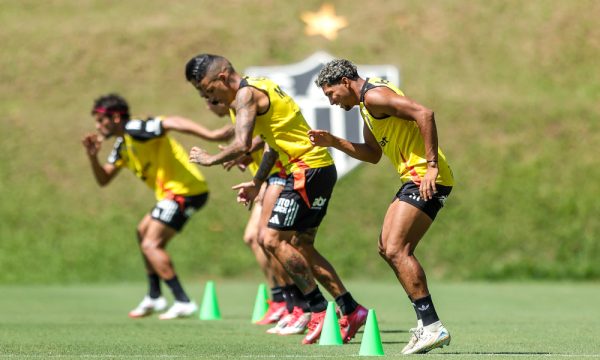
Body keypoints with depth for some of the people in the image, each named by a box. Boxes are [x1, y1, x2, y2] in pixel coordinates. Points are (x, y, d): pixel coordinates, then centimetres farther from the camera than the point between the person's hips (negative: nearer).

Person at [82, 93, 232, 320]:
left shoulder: (136, 130, -15)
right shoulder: (122, 146, 16)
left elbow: (173, 123, -30)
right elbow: (103, 180, 19)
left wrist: (210, 135, -43)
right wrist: (93, 157, -1)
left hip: (185, 190, -11)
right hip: (172, 192, 11)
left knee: (151, 244, -13)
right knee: (144, 232, 23)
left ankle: (183, 302, -14)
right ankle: (154, 297, 30)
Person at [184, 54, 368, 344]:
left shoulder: (246, 94, -14)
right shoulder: (258, 87, 17)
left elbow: (242, 144, -26)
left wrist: (210, 159, -10)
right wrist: (257, 183, 25)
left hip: (309, 170, -10)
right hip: (319, 168, 10)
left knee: (273, 239, -10)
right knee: (300, 247, 13)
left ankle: (319, 309, -7)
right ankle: (351, 311, 14)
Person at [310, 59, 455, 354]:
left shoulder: (374, 95, -12)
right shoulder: (366, 105, 21)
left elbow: (424, 114, -23)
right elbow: (373, 154, 29)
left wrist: (432, 165, -26)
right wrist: (333, 142, 18)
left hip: (426, 179, -11)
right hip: (413, 178, 11)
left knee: (396, 250, -16)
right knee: (387, 248, 13)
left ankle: (432, 327, -17)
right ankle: (426, 323, 14)